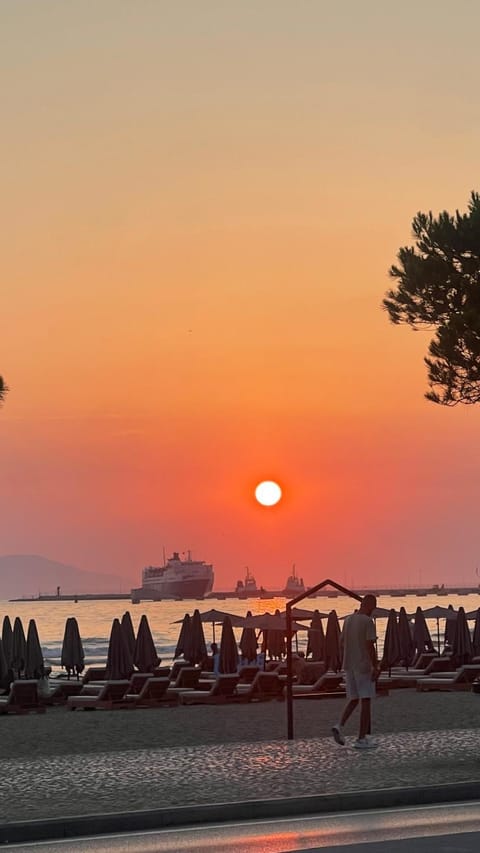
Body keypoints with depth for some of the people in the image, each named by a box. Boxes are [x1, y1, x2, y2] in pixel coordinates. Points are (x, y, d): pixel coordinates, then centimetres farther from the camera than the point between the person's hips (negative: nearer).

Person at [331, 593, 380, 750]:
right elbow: (370, 645, -19)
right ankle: (362, 739, -1)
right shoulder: (368, 622, -13)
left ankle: (340, 726, -8)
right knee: (366, 701, 0)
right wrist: (375, 667, -16)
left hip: (349, 666, 7)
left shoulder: (348, 620, 9)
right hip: (364, 666, -7)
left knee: (353, 699, 14)